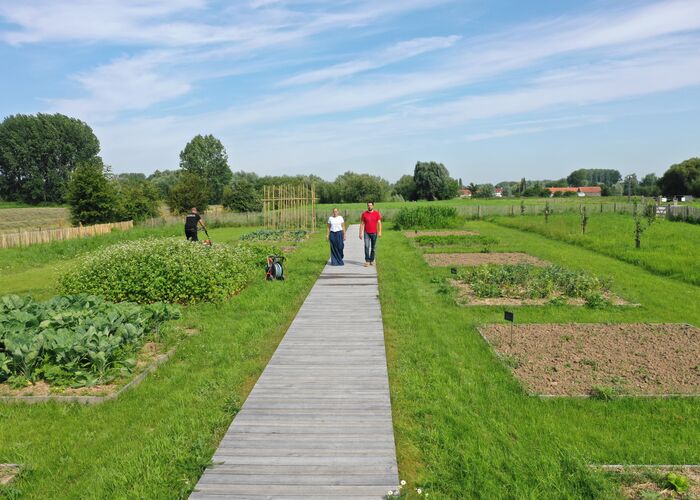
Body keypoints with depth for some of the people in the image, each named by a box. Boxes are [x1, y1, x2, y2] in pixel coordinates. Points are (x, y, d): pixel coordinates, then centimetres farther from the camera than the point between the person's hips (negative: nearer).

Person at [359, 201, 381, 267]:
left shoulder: (377, 213, 1)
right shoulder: (364, 214, 1)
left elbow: (379, 223, -2)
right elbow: (362, 224, 4)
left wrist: (379, 232, -13)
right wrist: (361, 233, -1)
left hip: (374, 233, 1)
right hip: (366, 233, -1)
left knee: (373, 247, 7)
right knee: (367, 246, -12)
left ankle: (372, 260, 19)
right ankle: (367, 261, -10)